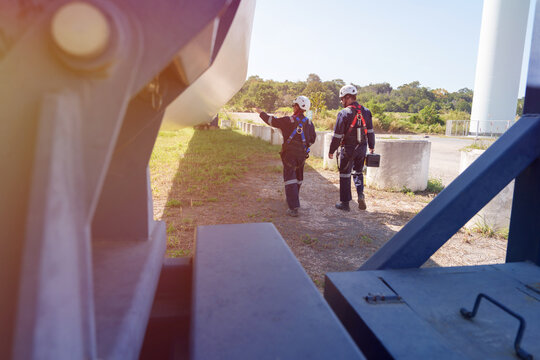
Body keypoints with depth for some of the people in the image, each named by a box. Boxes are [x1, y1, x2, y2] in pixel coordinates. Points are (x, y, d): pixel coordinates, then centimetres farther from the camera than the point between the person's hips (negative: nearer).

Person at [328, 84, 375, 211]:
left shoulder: (344, 113, -14)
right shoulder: (366, 112, 4)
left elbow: (337, 135, -12)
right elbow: (370, 131, 10)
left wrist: (332, 151, -4)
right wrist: (371, 147, 20)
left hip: (348, 148, -5)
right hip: (362, 148, 5)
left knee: (345, 174, 6)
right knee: (358, 172, 21)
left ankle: (345, 202, 12)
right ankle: (360, 194, 2)